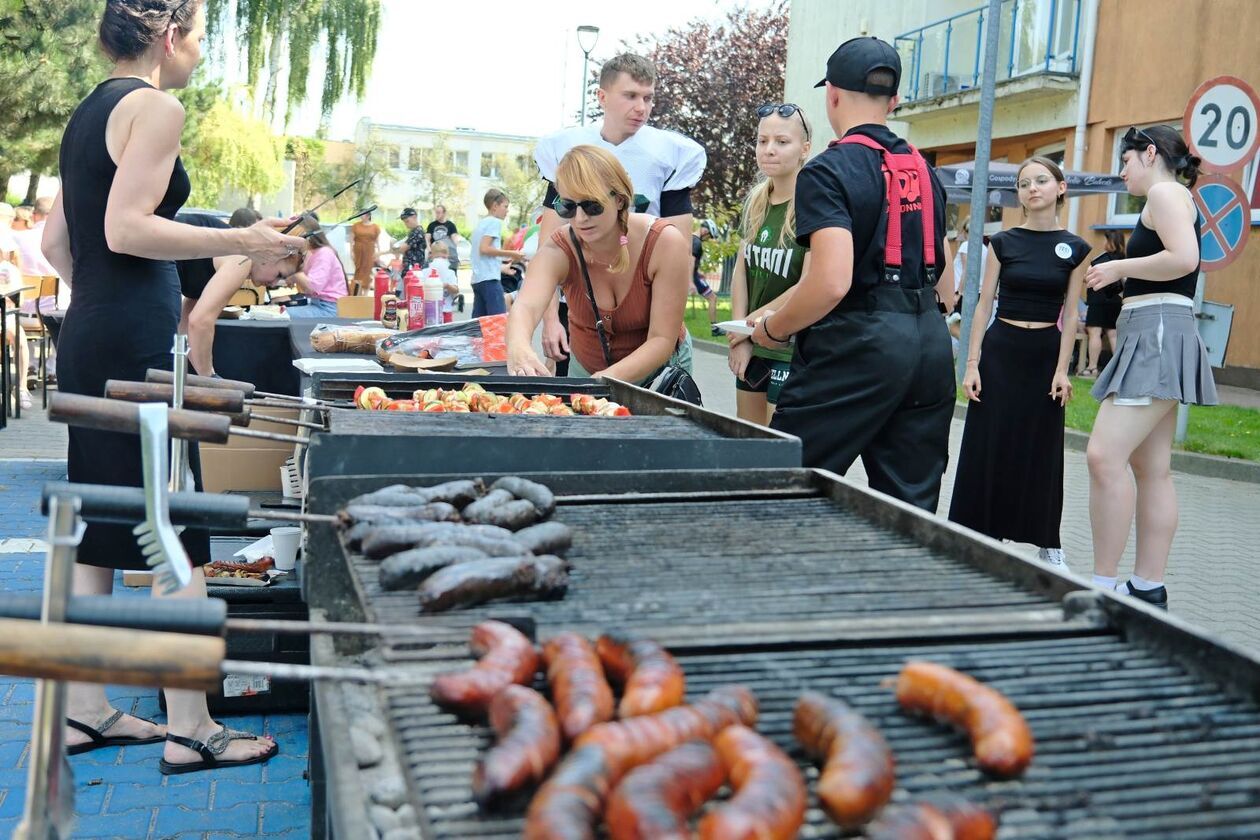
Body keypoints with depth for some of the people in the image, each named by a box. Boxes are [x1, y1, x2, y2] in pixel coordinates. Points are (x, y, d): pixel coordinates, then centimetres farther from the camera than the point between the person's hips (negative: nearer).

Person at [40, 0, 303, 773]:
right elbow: (126, 228, -20)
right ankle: (190, 730, 1)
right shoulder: (155, 107, -9)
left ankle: (85, 709, 22)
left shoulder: (92, 110, 18)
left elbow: (57, 241, 18)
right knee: (177, 534, -5)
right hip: (138, 341, -9)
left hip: (89, 333, 10)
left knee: (99, 525, 13)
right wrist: (242, 242, -17)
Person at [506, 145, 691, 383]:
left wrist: (607, 380, -39)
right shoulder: (558, 251, -21)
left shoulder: (664, 243, -24)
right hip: (585, 368, 0)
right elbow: (526, 306, -40)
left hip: (659, 370, 0)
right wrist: (518, 348, -63)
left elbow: (662, 339, -23)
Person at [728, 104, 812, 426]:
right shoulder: (756, 203, 8)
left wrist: (754, 321, -8)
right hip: (752, 349, 7)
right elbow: (741, 269, 9)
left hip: (794, 351, -7)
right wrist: (740, 337, 0)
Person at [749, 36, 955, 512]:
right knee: (911, 507, 10)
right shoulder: (924, 170, 16)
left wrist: (772, 329, -6)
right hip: (931, 344, 8)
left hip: (859, 344, -8)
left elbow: (832, 282, -20)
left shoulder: (829, 171, -8)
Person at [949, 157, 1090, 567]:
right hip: (999, 348, 0)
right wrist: (972, 364, -5)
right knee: (986, 446, 1)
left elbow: (1070, 314, 3)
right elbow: (984, 304, 1)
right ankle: (981, 534, 13)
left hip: (1045, 353, 0)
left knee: (1042, 450, 6)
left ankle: (1047, 542, 17)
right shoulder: (1002, 242, 1)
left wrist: (1062, 369, -4)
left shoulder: (1074, 248, 2)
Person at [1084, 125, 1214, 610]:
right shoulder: (1170, 198, 24)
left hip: (1158, 333, -11)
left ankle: (1103, 586, -18)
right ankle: (1148, 589, 11)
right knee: (1152, 470, 8)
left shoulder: (1166, 191, -6)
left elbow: (1184, 258, -22)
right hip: (1149, 338, 11)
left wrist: (1119, 268, -12)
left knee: (1105, 456, -19)